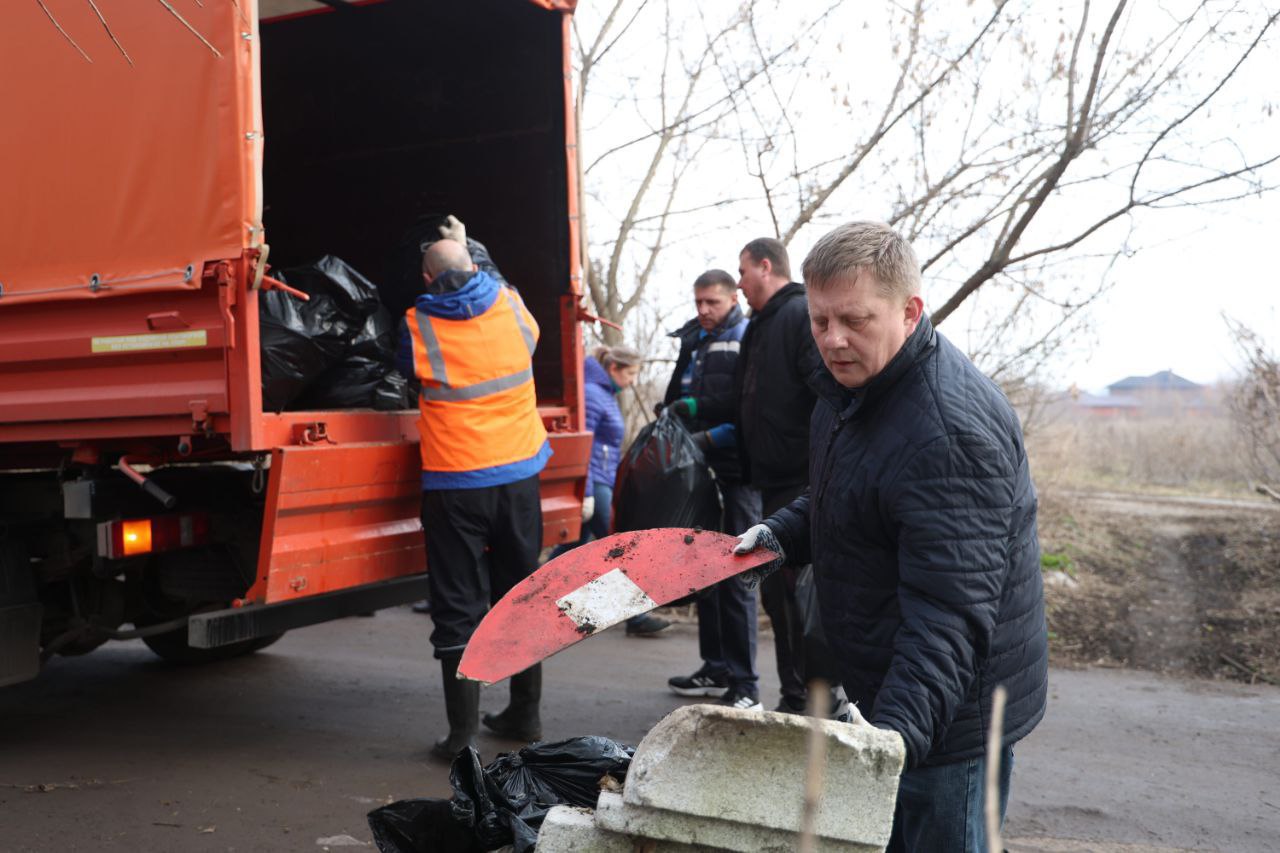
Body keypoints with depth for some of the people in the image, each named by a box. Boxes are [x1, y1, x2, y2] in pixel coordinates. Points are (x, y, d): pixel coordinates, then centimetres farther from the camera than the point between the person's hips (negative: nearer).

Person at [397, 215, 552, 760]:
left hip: (455, 483, -3)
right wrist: (465, 249, 33)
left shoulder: (417, 326, -8)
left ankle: (462, 734, 3)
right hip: (518, 474, 4)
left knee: (458, 608, 3)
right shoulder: (511, 307, 0)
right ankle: (525, 714, 27)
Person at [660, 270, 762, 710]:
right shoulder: (692, 340, 16)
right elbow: (674, 398, 24)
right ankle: (716, 669, 23)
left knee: (736, 576, -7)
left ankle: (744, 684, -1)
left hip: (736, 474, -7)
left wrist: (712, 431, -18)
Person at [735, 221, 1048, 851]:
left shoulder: (949, 432, -30)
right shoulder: (851, 384, 4)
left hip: (951, 714, -10)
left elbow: (949, 613, -34)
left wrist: (897, 729, -42)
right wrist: (783, 532, 5)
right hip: (880, 697, 10)